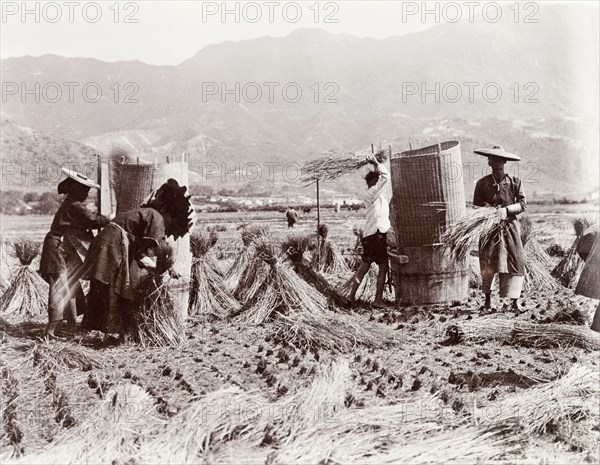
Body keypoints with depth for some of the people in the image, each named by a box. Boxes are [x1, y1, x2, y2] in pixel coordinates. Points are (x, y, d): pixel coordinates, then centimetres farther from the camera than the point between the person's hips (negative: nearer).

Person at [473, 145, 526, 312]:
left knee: (515, 264, -4)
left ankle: (514, 302, 3)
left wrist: (506, 209, -17)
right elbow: (476, 207, 5)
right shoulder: (482, 183, 2)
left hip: (510, 228, 0)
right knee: (487, 265, 0)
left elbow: (522, 204, -1)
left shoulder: (515, 182, 2)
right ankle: (487, 299, 17)